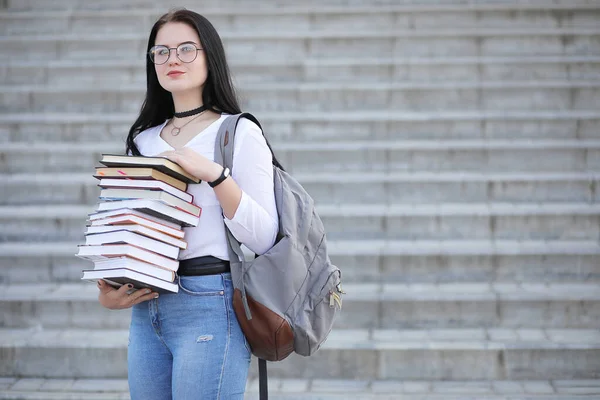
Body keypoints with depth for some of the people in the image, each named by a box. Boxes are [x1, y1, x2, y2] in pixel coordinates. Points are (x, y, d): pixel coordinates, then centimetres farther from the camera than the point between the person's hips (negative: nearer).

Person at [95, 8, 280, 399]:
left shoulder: (240, 132, -3)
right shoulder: (144, 141, 13)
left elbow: (264, 238, -12)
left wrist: (214, 174, -21)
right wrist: (107, 290, 4)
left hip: (209, 306, -6)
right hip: (146, 307, 6)